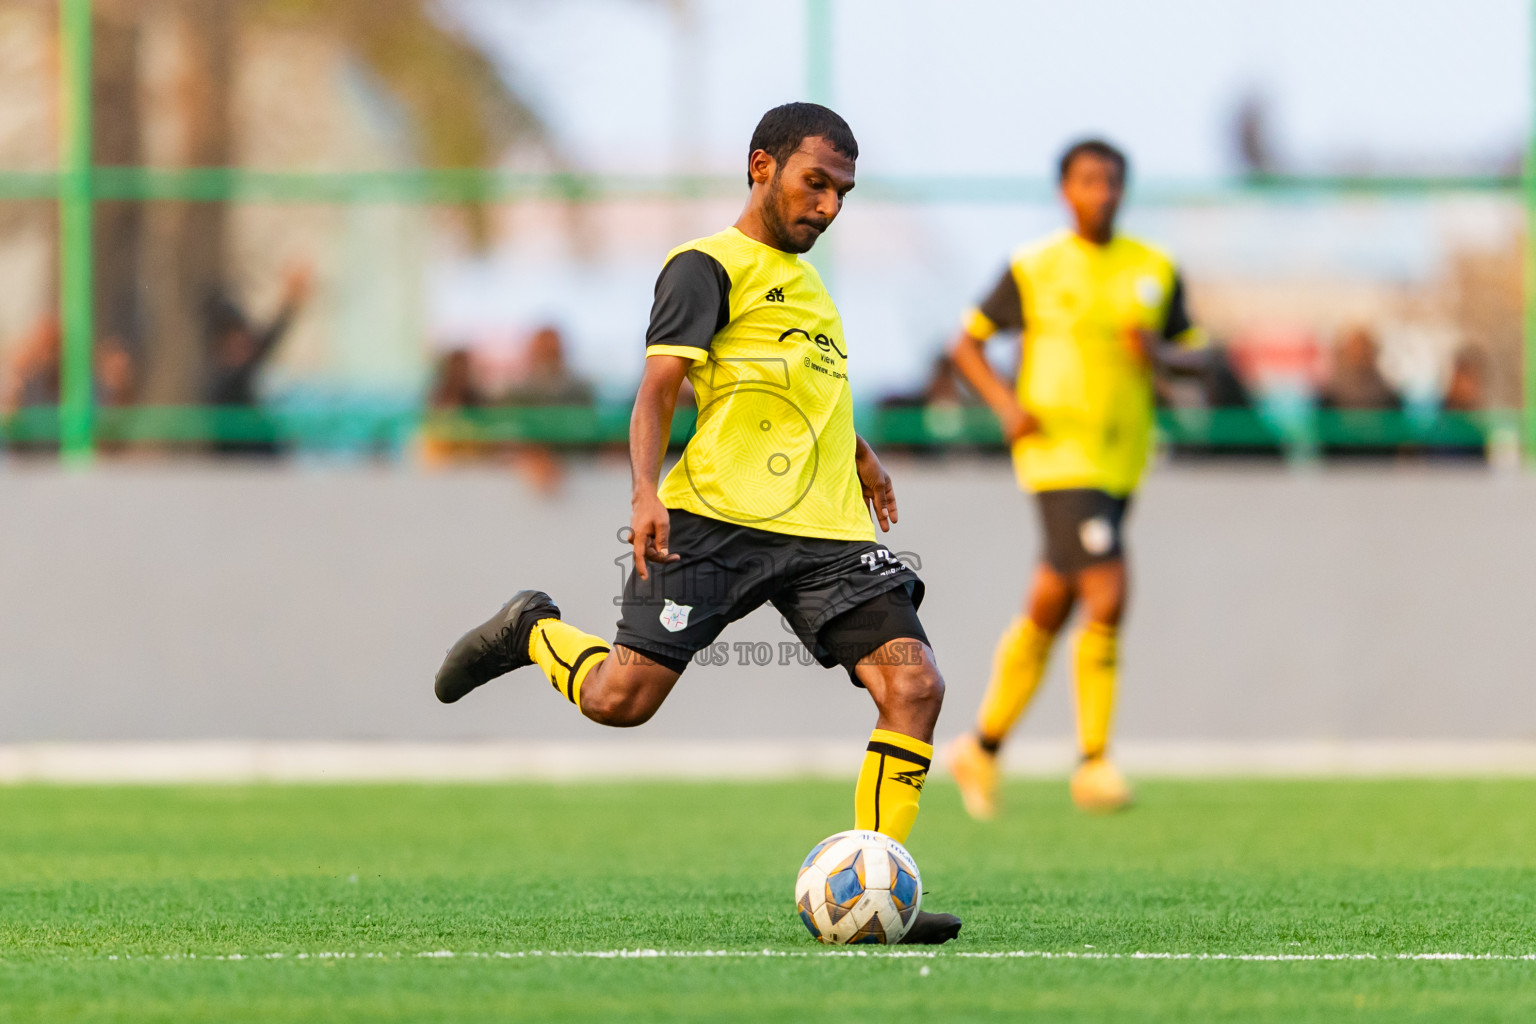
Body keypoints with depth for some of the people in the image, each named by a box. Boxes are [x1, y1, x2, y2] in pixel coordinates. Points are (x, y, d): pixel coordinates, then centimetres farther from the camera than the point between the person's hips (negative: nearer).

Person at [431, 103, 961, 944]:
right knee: (620, 700, -15)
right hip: (716, 517, -7)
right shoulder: (709, 265, 2)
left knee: (913, 684, -14)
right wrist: (646, 490, -23)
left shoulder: (803, 281, 27)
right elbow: (658, 388, -9)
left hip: (828, 530, 7)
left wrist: (853, 451, 44)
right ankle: (532, 634, 20)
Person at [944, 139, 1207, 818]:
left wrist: (1162, 354, -8)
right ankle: (1094, 763, -10)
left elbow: (1195, 354, 16)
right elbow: (968, 341, 5)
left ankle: (984, 748, 28)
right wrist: (1006, 404, -11)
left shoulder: (1155, 271, 9)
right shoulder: (1033, 269, -2)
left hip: (1121, 464, 5)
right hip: (1058, 455, -5)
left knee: (1047, 611, 14)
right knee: (1108, 599, -19)